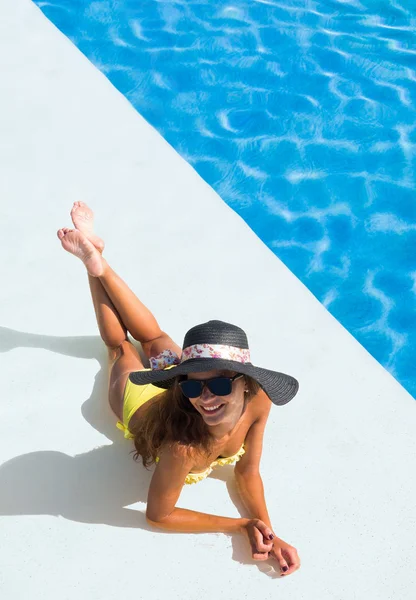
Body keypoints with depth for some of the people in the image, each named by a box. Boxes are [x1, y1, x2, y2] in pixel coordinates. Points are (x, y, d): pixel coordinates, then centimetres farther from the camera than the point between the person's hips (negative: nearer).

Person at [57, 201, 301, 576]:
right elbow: (158, 515, -34)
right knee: (119, 344, 27)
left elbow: (248, 471, -23)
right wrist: (239, 526, -36)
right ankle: (93, 259, 42)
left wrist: (267, 531, -38)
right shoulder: (182, 444, -52)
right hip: (142, 398, -2)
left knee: (152, 336, 30)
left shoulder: (258, 401, -40)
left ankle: (97, 260, 41)